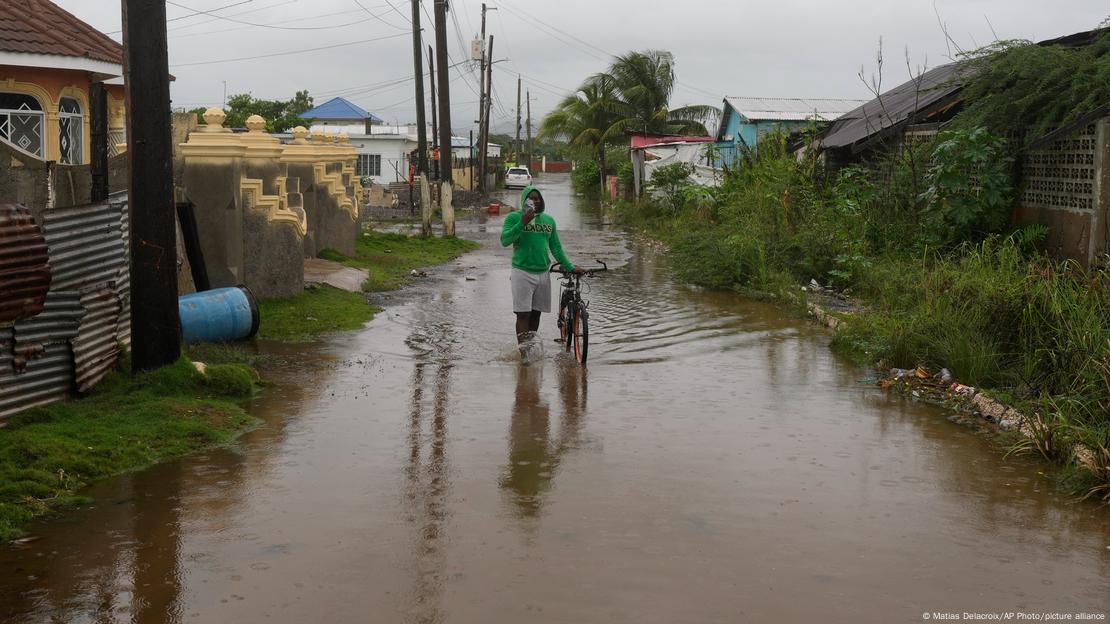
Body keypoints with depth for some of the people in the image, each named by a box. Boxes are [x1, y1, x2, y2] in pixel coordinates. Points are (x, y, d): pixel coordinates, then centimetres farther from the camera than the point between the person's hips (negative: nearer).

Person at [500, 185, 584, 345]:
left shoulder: (549, 220, 12)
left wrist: (570, 267, 8)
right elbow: (504, 240, -15)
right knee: (523, 314, -7)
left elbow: (556, 247, 16)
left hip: (543, 273, 4)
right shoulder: (514, 217, -1)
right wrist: (522, 223, -24)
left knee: (536, 313, 10)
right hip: (522, 273, -4)